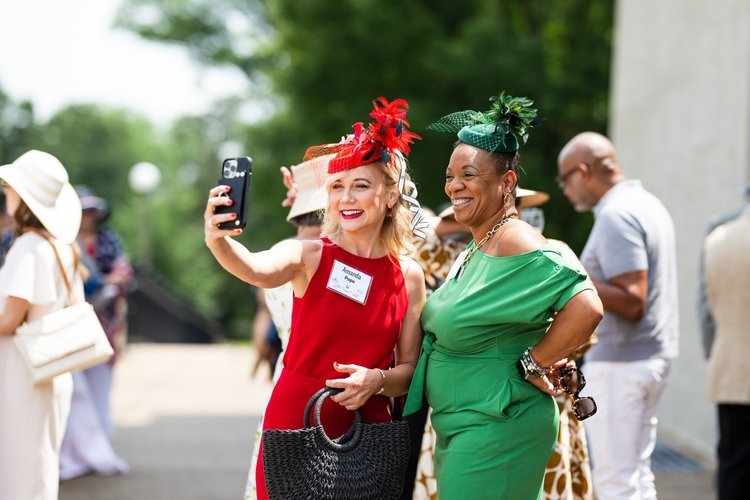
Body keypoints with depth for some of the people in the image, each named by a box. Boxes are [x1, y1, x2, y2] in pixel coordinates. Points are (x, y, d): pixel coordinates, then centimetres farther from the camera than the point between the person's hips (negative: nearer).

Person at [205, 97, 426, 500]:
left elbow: (409, 370, 6)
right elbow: (260, 271, -29)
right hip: (295, 421, -2)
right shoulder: (309, 255, -6)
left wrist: (377, 381, -16)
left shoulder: (409, 276, 2)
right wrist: (218, 242, -50)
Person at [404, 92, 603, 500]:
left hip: (496, 431, -10)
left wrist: (532, 364, -18)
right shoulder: (477, 248, 13)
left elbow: (586, 308, -27)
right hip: (458, 429, 10)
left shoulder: (517, 245, -17)